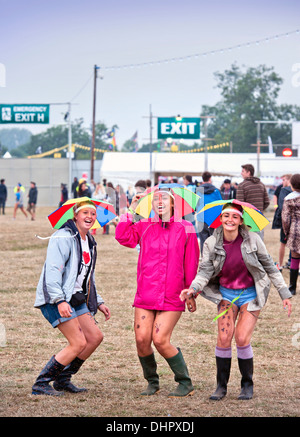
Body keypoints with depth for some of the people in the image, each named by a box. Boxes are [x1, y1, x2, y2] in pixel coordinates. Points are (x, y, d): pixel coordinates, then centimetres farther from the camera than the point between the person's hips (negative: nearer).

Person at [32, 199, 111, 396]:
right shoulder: (63, 238, -13)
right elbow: (53, 270, -22)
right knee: (78, 343, -14)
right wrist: (59, 300, -30)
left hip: (75, 298, 10)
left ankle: (63, 380, 16)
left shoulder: (89, 242, 18)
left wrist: (99, 302, 22)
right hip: (55, 299, -10)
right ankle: (41, 384, -5)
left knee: (95, 336, 6)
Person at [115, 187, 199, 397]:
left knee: (160, 340, -13)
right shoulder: (144, 226, 8)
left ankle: (186, 384, 4)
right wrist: (131, 211, -3)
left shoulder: (185, 229, 3)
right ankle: (152, 382, 17)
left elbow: (191, 264, 6)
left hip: (172, 297, -3)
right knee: (142, 339, -6)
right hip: (145, 294, 3)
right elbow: (123, 237, -6)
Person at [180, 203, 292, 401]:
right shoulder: (212, 243, -8)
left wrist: (284, 293, -2)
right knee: (224, 337, -12)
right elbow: (205, 271, -10)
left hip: (250, 294, -2)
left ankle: (247, 385, 10)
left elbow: (269, 266, -3)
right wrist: (193, 288, -30)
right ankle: (221, 386, 5)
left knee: (242, 339, -12)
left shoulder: (252, 239, -12)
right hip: (226, 293, 2)